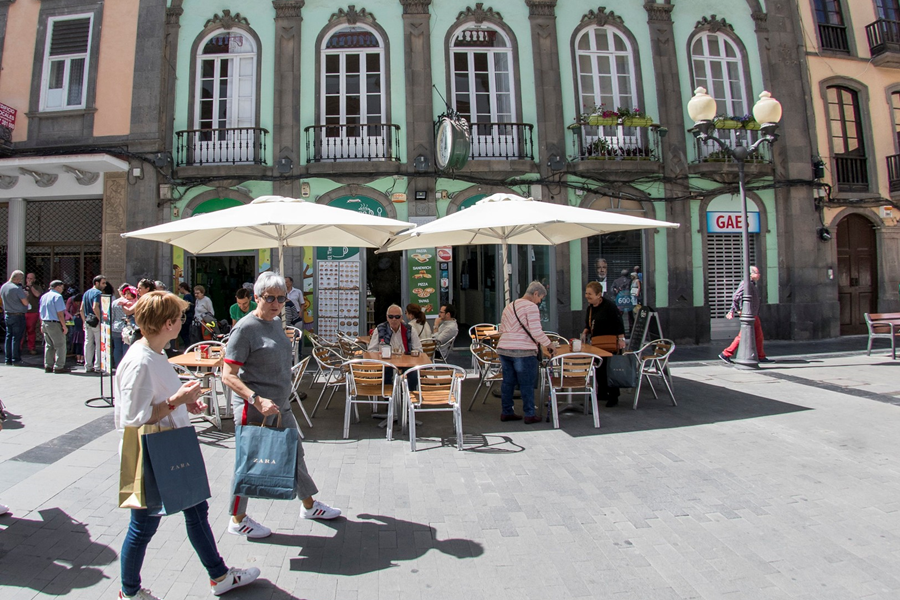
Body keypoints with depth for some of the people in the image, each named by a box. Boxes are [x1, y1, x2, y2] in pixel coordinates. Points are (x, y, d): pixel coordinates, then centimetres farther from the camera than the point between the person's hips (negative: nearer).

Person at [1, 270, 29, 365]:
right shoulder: (17, 289, -18)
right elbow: (25, 303, -18)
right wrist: (25, 295, 1)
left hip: (7, 314, 8)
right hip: (18, 316, -8)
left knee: (8, 336, 12)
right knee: (17, 338, -3)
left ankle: (8, 359, 15)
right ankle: (15, 359, 0)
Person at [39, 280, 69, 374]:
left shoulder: (43, 296, 14)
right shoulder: (57, 296, -12)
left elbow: (40, 312, 18)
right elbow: (60, 313, -17)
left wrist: (42, 325, 25)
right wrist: (64, 326, -14)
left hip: (45, 323, 9)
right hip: (55, 324, -9)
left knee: (48, 345, 15)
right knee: (60, 345, -3)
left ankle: (48, 366, 17)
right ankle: (59, 367, -4)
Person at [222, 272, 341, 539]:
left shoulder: (276, 321, 7)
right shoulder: (245, 328, -18)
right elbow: (228, 376, -20)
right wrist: (257, 399, -31)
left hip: (280, 406, 8)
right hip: (253, 409, -8)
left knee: (295, 454, 18)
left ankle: (309, 505, 36)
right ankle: (238, 520, 29)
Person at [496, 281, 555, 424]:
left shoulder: (509, 306, 17)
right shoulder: (531, 307, -9)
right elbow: (536, 332, -15)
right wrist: (548, 344, -2)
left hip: (503, 348, 8)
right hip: (523, 351, -7)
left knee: (508, 382, 14)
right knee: (527, 384, 3)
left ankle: (506, 412, 21)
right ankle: (529, 415, 10)